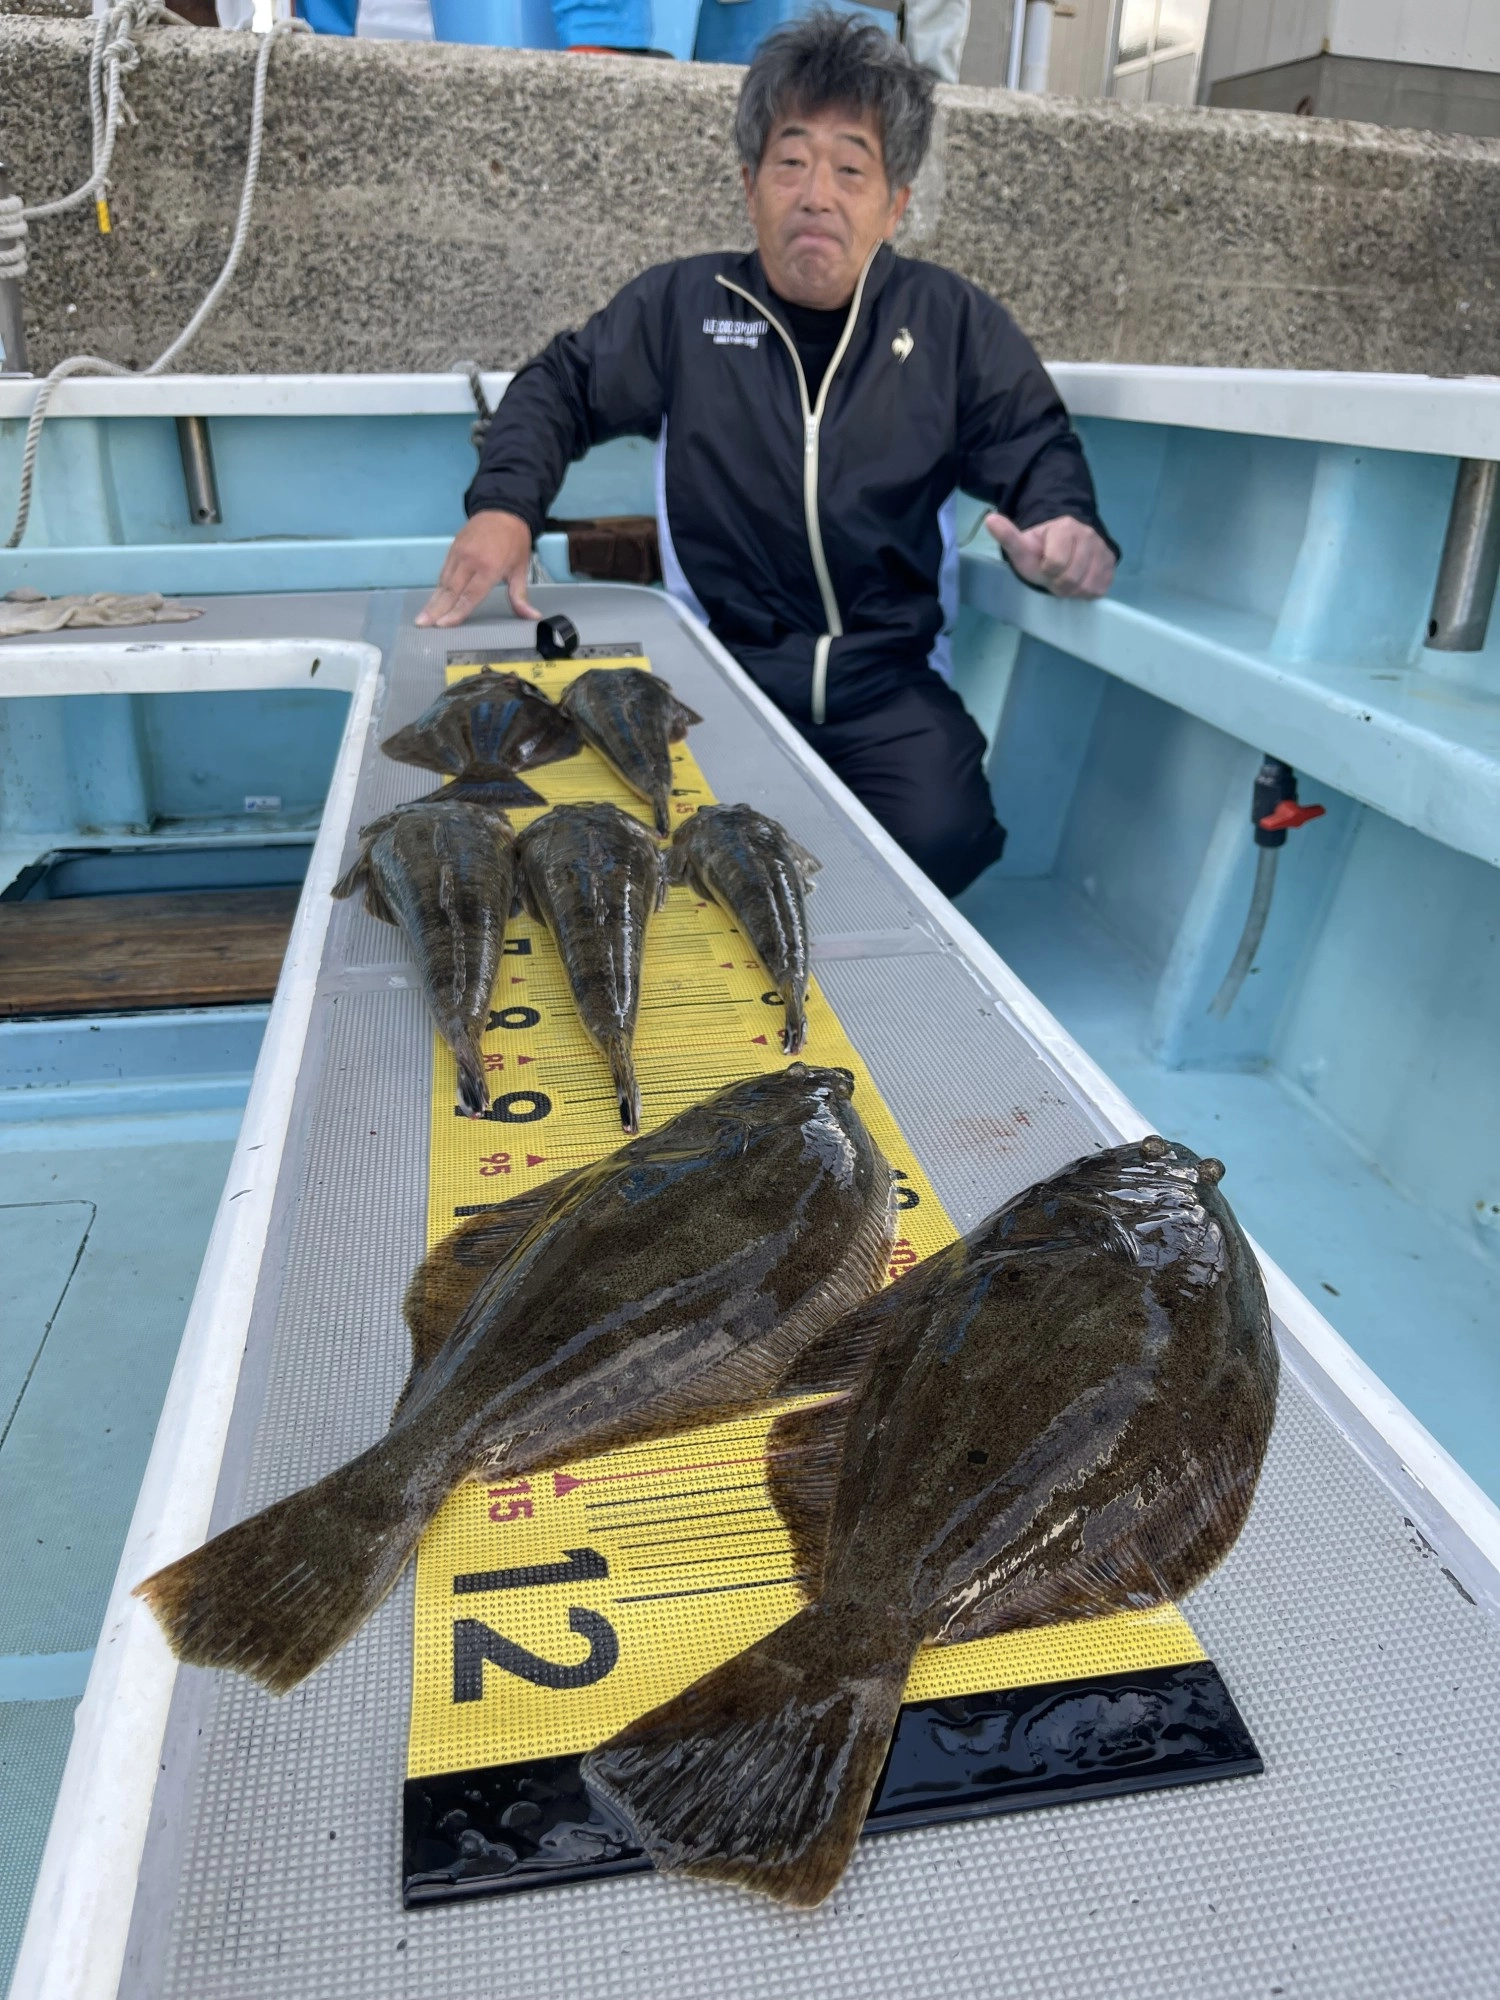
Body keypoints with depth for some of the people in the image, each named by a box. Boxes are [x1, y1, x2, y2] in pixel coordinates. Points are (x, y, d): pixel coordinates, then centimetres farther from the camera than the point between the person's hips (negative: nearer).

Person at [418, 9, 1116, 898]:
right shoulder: (681, 305, 9)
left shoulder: (951, 321, 9)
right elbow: (561, 389, 17)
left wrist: (1066, 524, -11)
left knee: (943, 839, -26)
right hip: (720, 669, 0)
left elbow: (1036, 444, 14)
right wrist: (505, 506, -3)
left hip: (889, 684, 1)